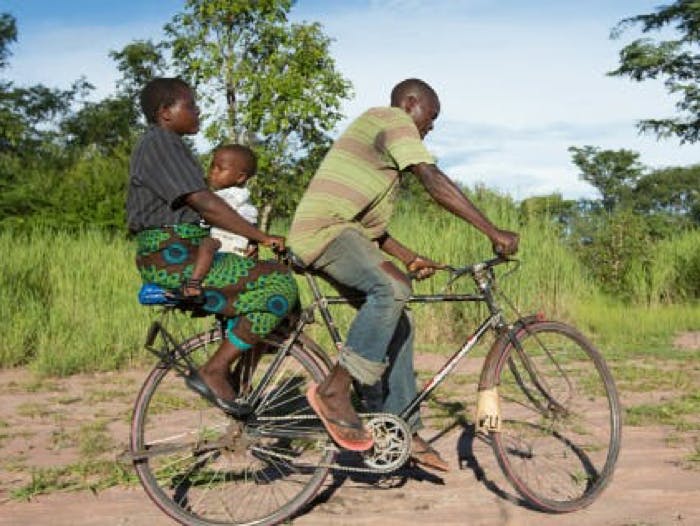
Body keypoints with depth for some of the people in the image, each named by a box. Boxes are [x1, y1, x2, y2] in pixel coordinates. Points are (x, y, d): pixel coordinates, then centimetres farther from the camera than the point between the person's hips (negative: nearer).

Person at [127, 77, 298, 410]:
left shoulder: (169, 145, 23)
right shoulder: (160, 142, -10)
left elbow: (201, 209, 20)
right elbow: (204, 203, -19)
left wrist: (254, 238, 12)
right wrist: (262, 237, -17)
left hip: (182, 255, 11)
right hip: (171, 258, -11)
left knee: (271, 275, 14)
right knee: (279, 284, -17)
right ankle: (214, 370, -12)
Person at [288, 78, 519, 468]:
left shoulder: (375, 132, 29)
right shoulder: (393, 120, -3)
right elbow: (434, 180, -18)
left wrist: (409, 257, 18)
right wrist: (493, 231, -21)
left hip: (344, 233, 11)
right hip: (324, 230, -11)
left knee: (397, 325, 6)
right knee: (392, 289, -32)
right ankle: (335, 390, -25)